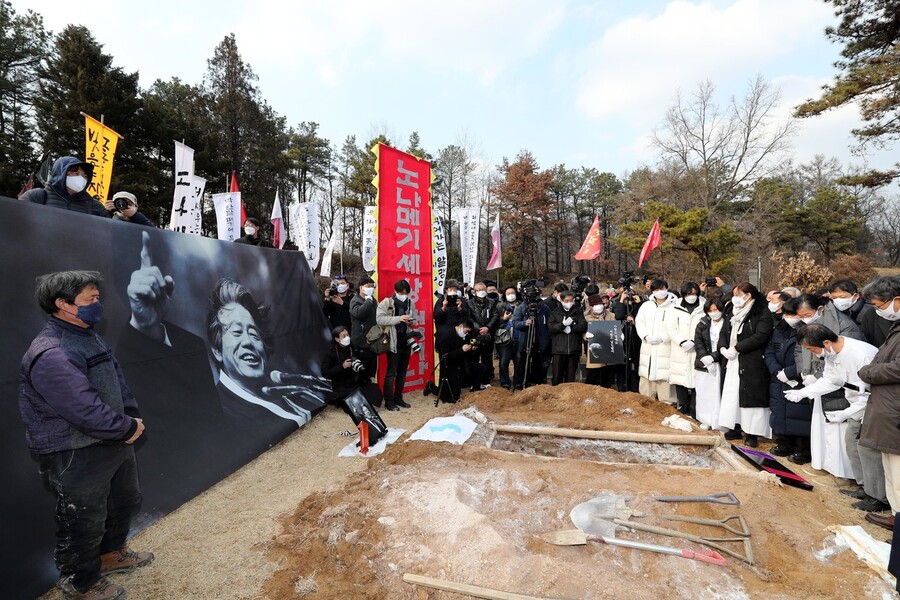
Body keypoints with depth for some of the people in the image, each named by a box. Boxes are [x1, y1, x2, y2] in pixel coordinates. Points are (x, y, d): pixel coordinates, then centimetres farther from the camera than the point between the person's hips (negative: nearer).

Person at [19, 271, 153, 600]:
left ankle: (111, 554, 49)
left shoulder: (90, 337, 5)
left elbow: (117, 379, 8)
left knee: (125, 501, 26)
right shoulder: (50, 355, -26)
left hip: (114, 442, 10)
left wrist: (131, 415, -6)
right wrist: (128, 427, -16)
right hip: (76, 457, -9)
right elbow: (85, 409, -29)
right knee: (84, 523, 11)